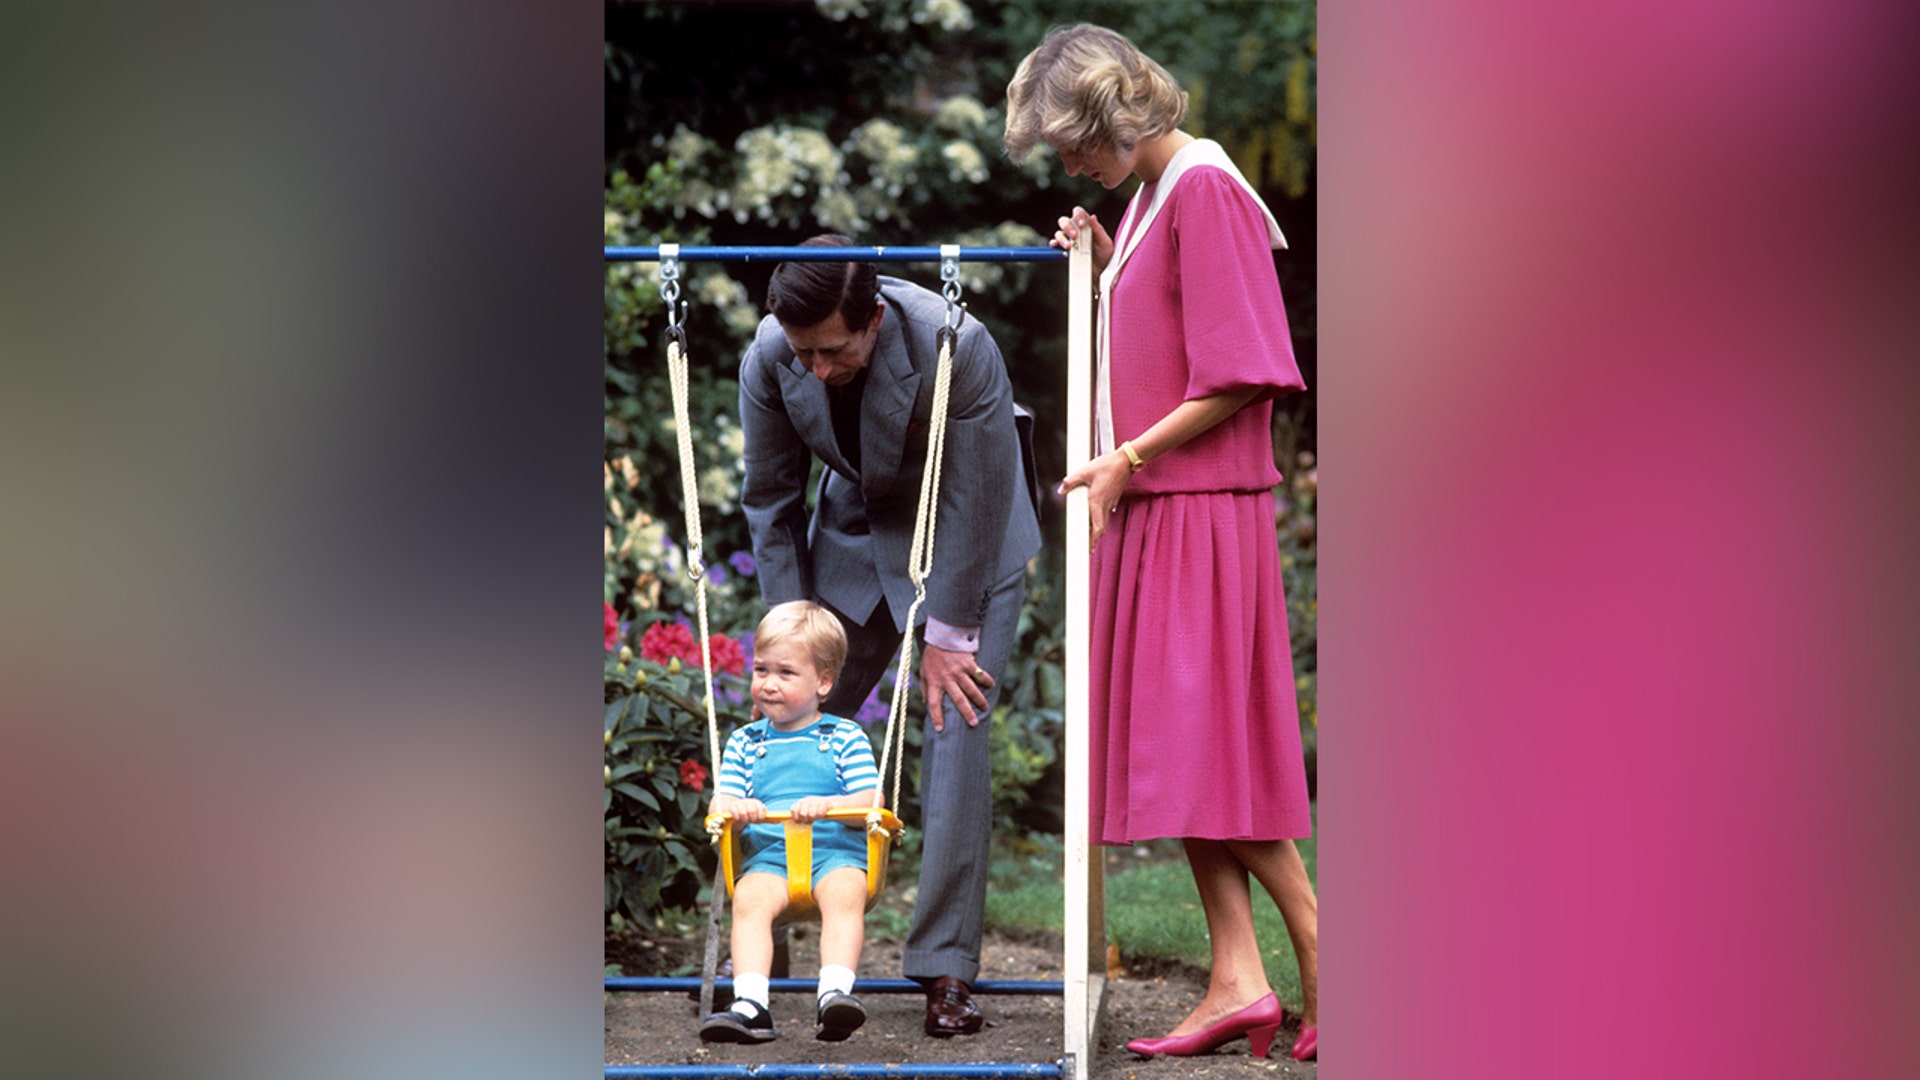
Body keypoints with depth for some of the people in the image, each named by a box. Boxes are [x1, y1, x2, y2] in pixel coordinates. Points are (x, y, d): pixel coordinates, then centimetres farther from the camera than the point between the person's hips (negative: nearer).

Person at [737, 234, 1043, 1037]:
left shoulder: (959, 348, -34)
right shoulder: (768, 360, -21)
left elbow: (975, 501, -24)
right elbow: (769, 499, -6)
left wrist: (948, 635, -18)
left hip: (969, 541, -4)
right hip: (856, 534, 4)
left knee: (956, 729, -14)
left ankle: (945, 968, -11)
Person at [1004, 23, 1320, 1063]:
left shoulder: (1204, 189, -13)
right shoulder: (1150, 195, 14)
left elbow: (1240, 377, -17)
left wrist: (1128, 458, -14)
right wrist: (1107, 263, 9)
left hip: (1202, 509, -9)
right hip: (1150, 511, 9)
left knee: (1216, 743, -7)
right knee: (1176, 745, 6)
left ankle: (1322, 970, 0)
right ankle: (1236, 979, 7)